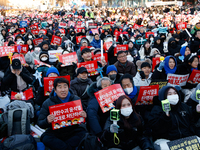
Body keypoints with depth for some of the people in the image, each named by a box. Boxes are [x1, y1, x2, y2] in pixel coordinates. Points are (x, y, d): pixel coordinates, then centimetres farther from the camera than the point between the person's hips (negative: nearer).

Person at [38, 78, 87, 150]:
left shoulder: (76, 99, 1)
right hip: (55, 133, -1)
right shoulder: (47, 103, -3)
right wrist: (47, 121, -26)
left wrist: (84, 116, -16)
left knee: (83, 133, -27)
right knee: (46, 138, -30)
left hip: (73, 131, 1)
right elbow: (40, 123, -2)